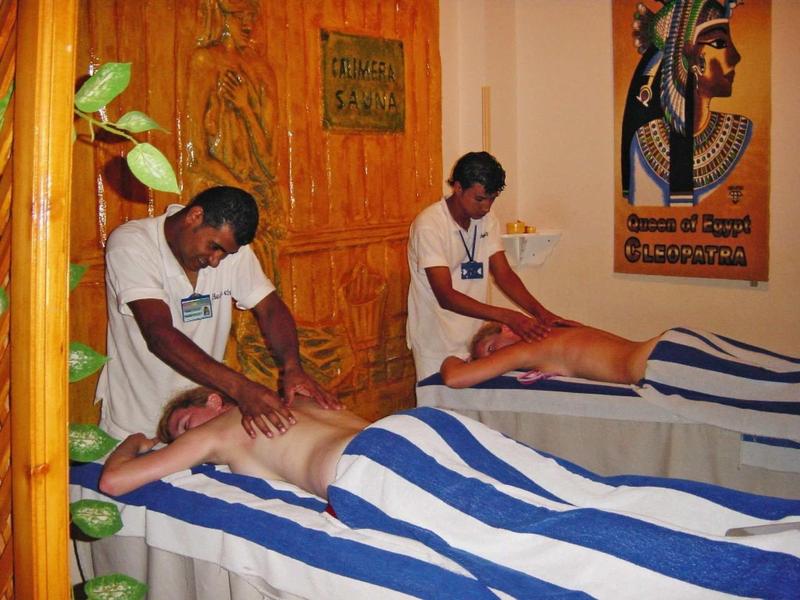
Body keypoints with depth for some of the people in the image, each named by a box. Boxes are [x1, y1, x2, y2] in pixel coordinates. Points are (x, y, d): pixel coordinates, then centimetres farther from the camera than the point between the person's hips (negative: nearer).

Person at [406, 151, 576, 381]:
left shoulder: (487, 220, 2)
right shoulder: (429, 225, -20)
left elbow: (504, 274, -3)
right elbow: (446, 297, -26)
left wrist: (540, 312, -19)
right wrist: (507, 317, -33)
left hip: (476, 337, 6)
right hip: (437, 346, -6)